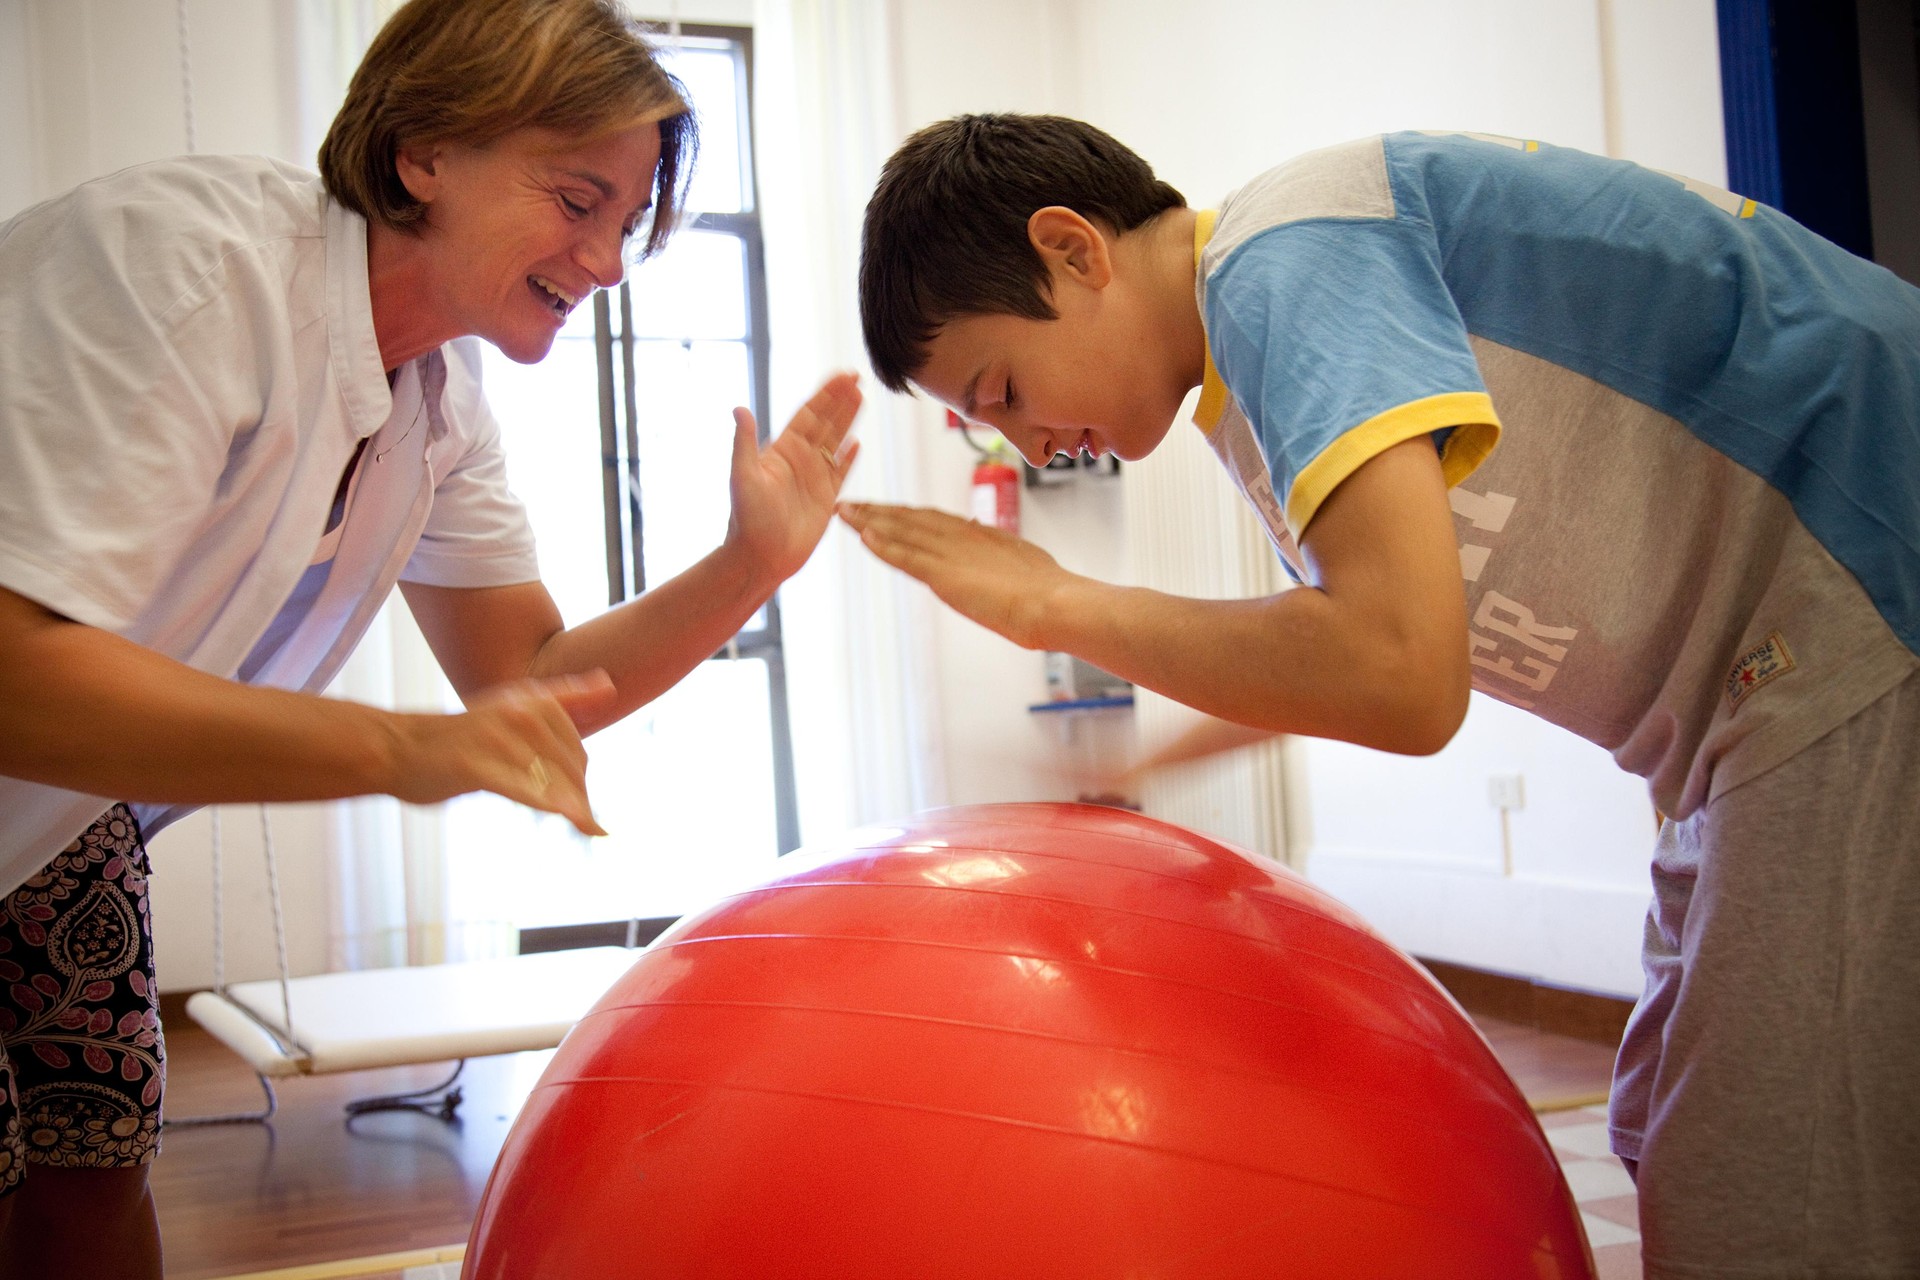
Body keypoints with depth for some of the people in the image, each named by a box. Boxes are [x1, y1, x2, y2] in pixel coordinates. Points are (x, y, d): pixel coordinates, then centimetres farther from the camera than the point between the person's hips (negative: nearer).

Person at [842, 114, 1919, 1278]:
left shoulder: (1287, 260, -19)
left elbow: (1398, 675, -32)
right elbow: (1347, 638, 27)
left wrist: (1056, 605, -17)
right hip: (1770, 694, 10)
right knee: (1677, 1171, 17)